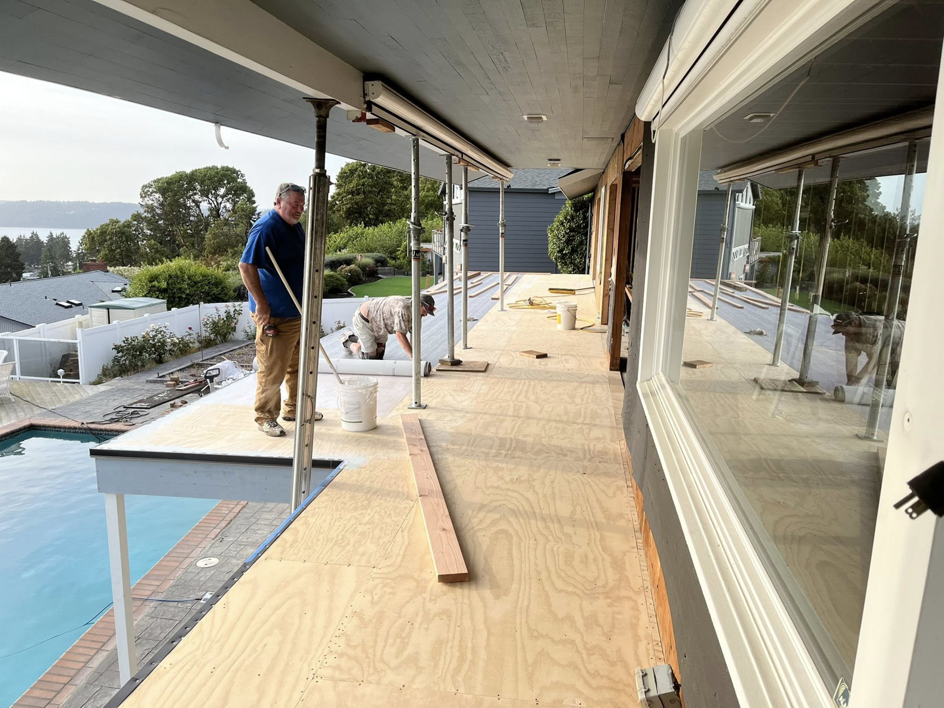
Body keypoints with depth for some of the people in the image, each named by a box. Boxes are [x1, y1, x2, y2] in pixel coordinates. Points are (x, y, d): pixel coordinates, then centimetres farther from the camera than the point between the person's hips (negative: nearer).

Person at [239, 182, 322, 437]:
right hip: (274, 315, -10)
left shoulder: (295, 227, 13)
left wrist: (307, 302, 22)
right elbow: (246, 266, -24)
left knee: (298, 365, 18)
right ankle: (265, 417, 10)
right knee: (272, 369, -3)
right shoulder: (265, 228, -17)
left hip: (297, 311, 10)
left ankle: (293, 408, 32)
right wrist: (261, 303, -25)